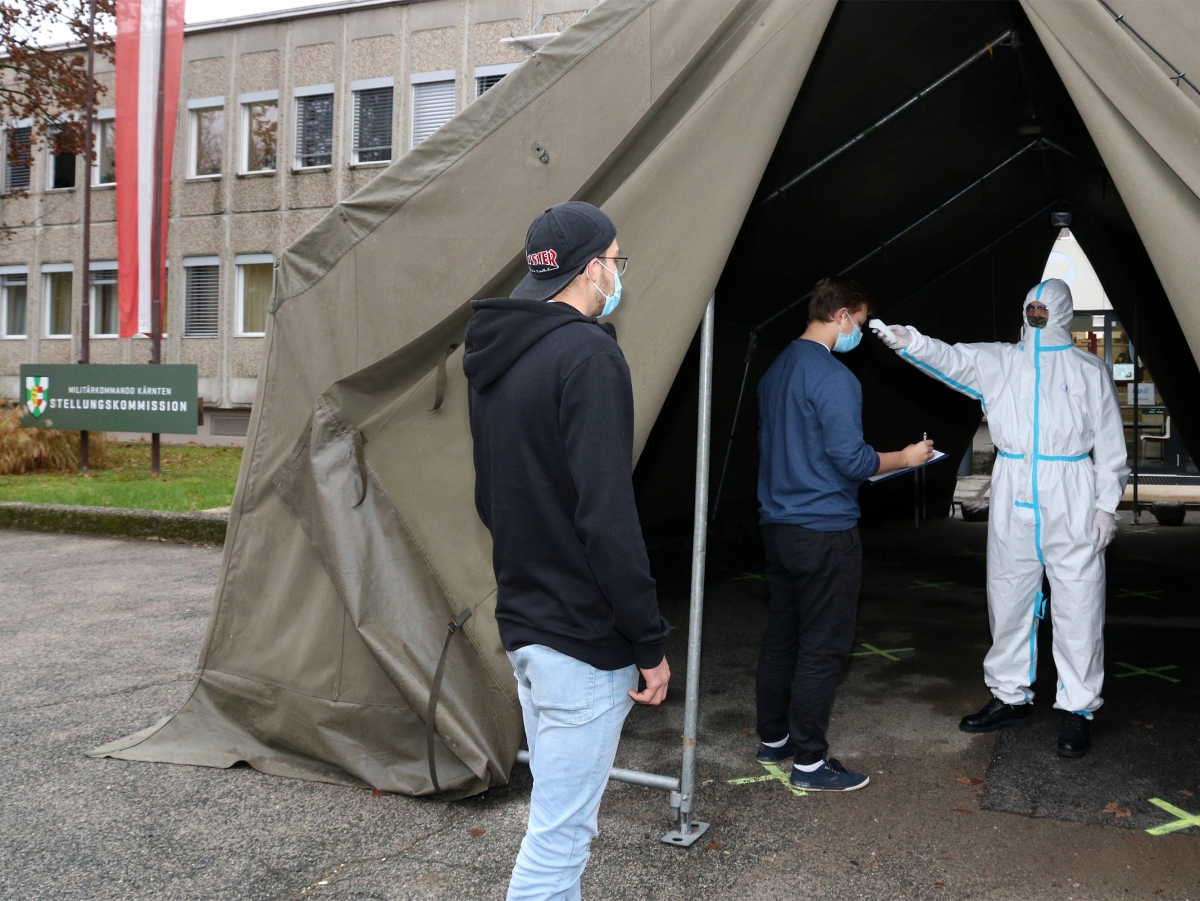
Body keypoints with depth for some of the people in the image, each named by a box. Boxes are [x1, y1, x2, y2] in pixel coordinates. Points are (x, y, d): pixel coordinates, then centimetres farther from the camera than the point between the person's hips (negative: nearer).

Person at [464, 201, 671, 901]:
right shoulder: (589, 355, -18)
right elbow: (608, 518, -23)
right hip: (582, 638, -9)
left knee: (561, 813, 23)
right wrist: (650, 642, -16)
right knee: (561, 834, 2)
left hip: (522, 619, 10)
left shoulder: (497, 357, 10)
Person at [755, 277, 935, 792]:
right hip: (824, 532, -9)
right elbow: (852, 460, -19)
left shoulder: (776, 372, 13)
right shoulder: (834, 378, -16)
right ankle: (809, 763, 8)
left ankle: (773, 740, 27)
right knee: (822, 649, 0)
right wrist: (906, 458, -3)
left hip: (777, 527, 9)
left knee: (781, 638, 16)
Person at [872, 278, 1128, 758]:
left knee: (1078, 609, 0)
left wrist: (1107, 503, -3)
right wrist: (910, 341, -29)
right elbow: (951, 358, -9)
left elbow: (1110, 443, 3)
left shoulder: (1090, 370, 3)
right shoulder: (999, 362, 8)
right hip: (1012, 503, 3)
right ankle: (1011, 697, 27)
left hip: (1071, 505, -3)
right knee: (1008, 602, 12)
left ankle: (1078, 709, 13)